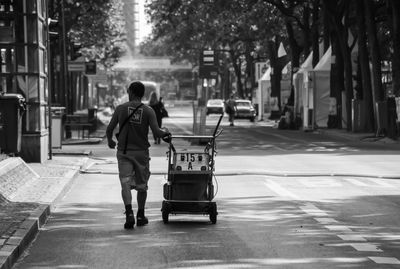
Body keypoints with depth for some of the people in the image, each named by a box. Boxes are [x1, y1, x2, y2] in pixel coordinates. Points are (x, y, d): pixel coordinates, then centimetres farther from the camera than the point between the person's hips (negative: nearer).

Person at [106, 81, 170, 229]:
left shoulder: (121, 108, -2)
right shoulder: (148, 111, -4)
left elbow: (109, 129, 1)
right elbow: (157, 133, -11)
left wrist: (110, 141, 21)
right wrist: (165, 131, 12)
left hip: (124, 152, 0)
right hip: (141, 151, 1)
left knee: (125, 183, -4)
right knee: (141, 185, 15)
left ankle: (129, 213, -25)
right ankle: (140, 216, 26)